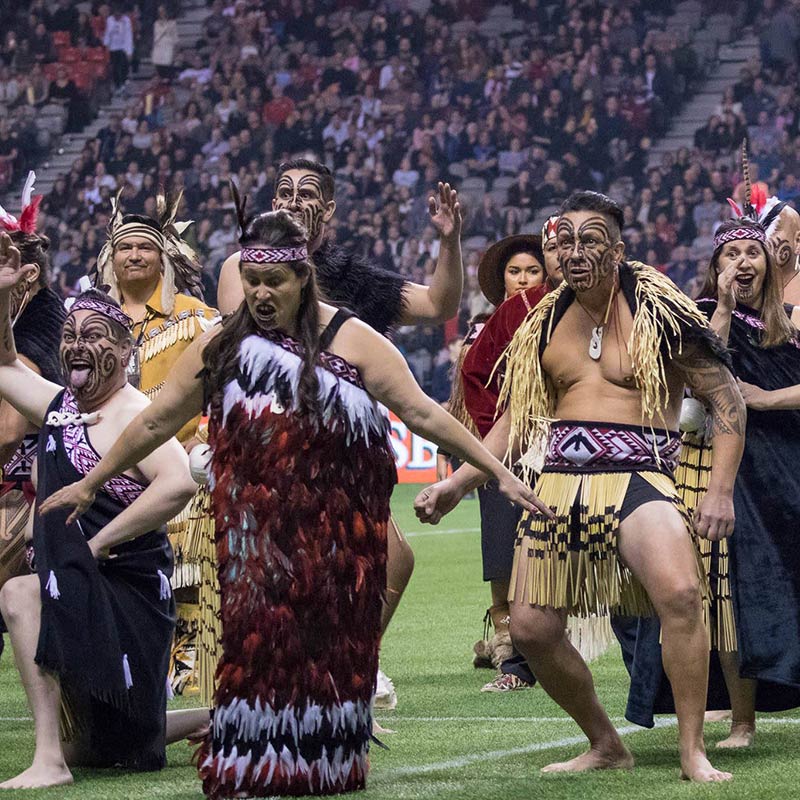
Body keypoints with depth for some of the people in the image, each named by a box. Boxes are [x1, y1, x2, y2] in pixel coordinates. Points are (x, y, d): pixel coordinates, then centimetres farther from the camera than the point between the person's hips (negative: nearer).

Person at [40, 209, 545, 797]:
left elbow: (423, 413, -5)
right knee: (258, 639, -4)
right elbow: (157, 422, 13)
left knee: (330, 645, 1)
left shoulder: (350, 340, -2)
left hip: (337, 535, -1)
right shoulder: (222, 347, 5)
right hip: (257, 534, 2)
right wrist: (90, 484, 16)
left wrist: (497, 472, -10)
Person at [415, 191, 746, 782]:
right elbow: (517, 423, 22)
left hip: (638, 478, -6)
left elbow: (726, 396, 0)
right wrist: (456, 485, 13)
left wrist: (721, 491, -10)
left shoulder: (658, 312, -2)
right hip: (560, 483, 6)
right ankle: (606, 746, 21)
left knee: (680, 594, -30)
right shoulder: (545, 323, 13)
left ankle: (694, 752, -20)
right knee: (532, 629, 1)